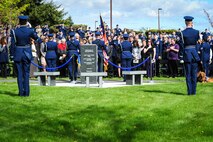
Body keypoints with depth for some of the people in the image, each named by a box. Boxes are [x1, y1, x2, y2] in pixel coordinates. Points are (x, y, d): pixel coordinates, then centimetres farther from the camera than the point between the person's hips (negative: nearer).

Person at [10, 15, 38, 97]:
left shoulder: (15, 31, -8)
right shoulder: (30, 31, -7)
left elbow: (12, 44, -6)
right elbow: (36, 38, 13)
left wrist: (12, 55, 2)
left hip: (18, 54, 0)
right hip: (27, 53, 0)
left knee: (19, 73, 7)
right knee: (26, 73, 7)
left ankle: (21, 92, 6)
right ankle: (26, 92, 6)